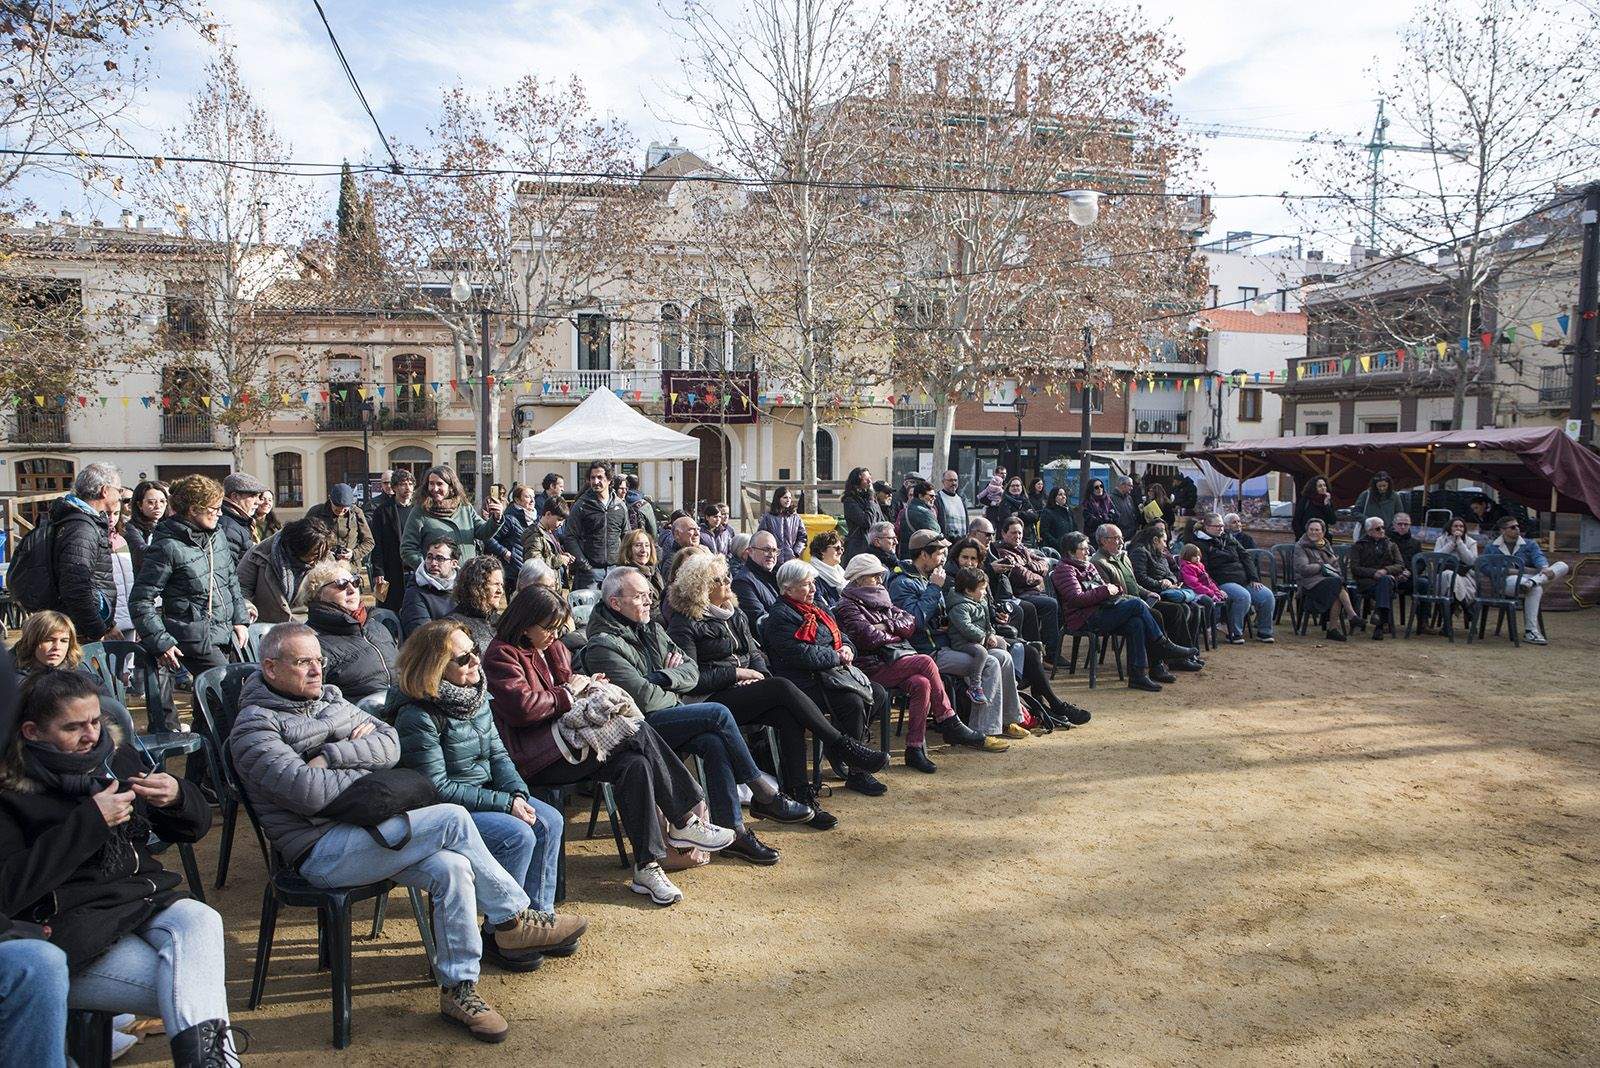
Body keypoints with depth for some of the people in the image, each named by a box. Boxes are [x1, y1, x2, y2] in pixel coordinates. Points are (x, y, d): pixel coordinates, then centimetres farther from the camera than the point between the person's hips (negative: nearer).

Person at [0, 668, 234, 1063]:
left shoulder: (114, 758, 13)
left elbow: (194, 826, 18)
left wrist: (178, 797, -6)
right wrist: (90, 821, -16)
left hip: (141, 899, 4)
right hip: (70, 930, -4)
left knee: (200, 920, -30)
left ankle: (204, 1052, -38)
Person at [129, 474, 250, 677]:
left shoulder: (217, 535, 10)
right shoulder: (168, 548, -12)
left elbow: (232, 581, 21)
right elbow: (140, 601, -10)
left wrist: (240, 619, 13)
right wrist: (161, 643, -15)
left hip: (225, 635, 7)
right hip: (194, 640, -7)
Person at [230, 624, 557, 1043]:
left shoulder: (329, 698, 15)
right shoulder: (255, 728, -7)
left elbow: (391, 743, 5)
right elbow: (310, 794, -20)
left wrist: (332, 755, -9)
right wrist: (365, 767, -6)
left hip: (368, 831, 7)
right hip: (321, 851, -7)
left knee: (451, 868, -20)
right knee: (453, 820, -22)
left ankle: (458, 989, -7)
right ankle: (513, 919, -5)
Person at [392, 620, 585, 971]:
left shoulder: (477, 697, 3)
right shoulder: (418, 717, -22)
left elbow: (498, 754, 8)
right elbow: (438, 789, -22)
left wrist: (518, 793, -10)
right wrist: (504, 803, -22)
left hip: (486, 795, 8)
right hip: (443, 812, -8)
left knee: (549, 821, -8)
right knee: (517, 836, -24)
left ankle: (539, 915, 1)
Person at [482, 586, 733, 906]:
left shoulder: (554, 649, 19)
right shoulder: (501, 655, -6)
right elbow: (522, 707, -20)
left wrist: (588, 685, 7)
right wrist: (569, 692, -8)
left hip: (567, 740, 8)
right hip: (536, 757, -8)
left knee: (635, 766, -21)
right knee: (639, 733, -23)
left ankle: (647, 867, -17)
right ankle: (684, 823, -15)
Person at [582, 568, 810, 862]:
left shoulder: (652, 630, 15)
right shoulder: (602, 646, -11)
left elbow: (692, 671, 11)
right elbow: (645, 699, -19)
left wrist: (663, 677, -7)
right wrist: (674, 695, -1)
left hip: (670, 714, 7)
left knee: (714, 742, -24)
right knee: (718, 713, -23)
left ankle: (732, 830, -19)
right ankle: (767, 794, -11)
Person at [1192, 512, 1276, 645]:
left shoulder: (1229, 538, 20)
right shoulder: (1200, 544, -1)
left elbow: (1245, 557, 18)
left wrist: (1254, 578, 7)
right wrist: (1215, 589, -22)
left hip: (1244, 580, 7)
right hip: (1223, 582, -7)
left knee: (1267, 595, -13)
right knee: (1243, 596, -33)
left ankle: (1264, 631, 5)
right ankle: (1234, 634, -19)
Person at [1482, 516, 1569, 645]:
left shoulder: (1529, 544, 20)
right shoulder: (1491, 548, 14)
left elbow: (1538, 557, -1)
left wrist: (1545, 568, -25)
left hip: (1529, 575, 4)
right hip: (1506, 580, -4)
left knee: (1562, 565, -15)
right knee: (1536, 589, -36)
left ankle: (1532, 582, -41)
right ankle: (1530, 631, -37)